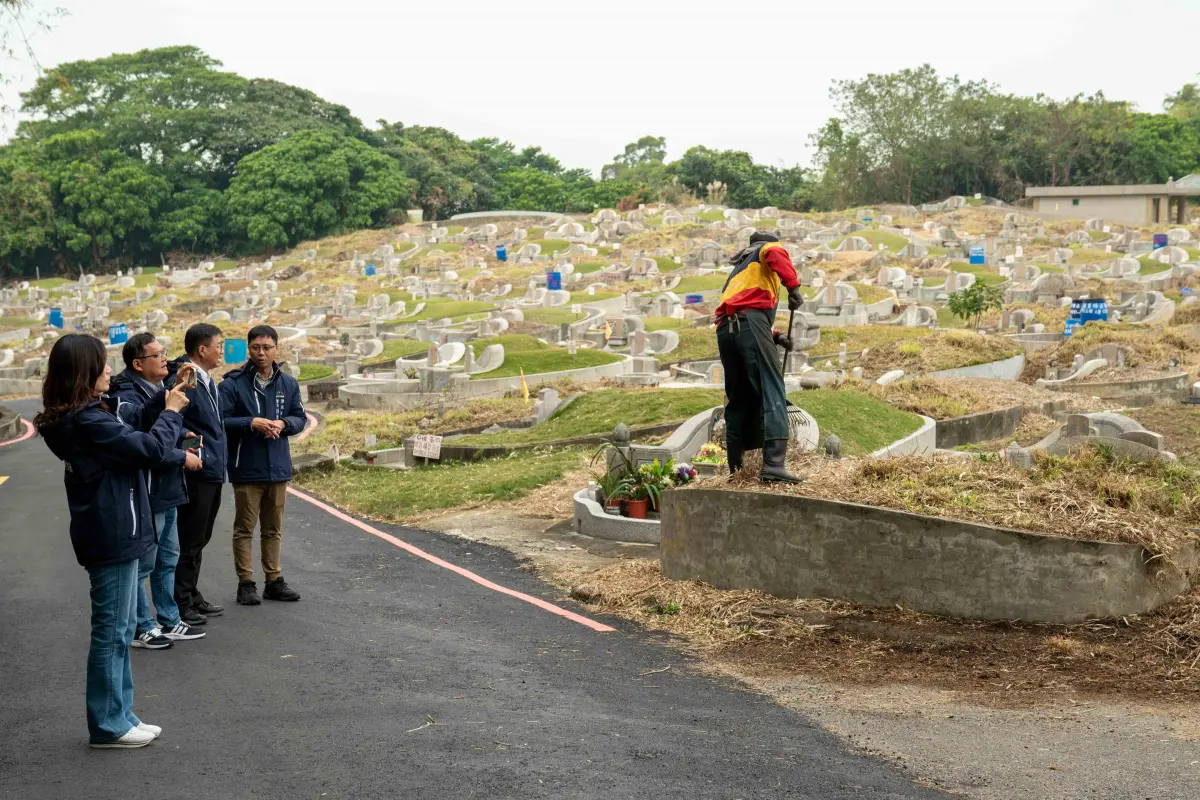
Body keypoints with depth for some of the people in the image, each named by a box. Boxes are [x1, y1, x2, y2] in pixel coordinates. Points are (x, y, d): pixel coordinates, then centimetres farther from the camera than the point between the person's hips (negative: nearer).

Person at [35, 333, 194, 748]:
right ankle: (108, 724, 9)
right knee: (112, 629, -1)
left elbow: (132, 444, 15)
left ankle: (118, 714, 24)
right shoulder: (87, 421, -21)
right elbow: (149, 449, -20)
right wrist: (171, 412, -5)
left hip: (111, 531, 10)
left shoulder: (76, 417, 9)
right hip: (112, 535, -10)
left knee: (120, 627, 16)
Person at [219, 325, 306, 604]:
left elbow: (300, 418, 11)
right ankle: (246, 583, 12)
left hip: (279, 467, 4)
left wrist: (283, 423, -10)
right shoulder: (233, 384, -9)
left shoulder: (288, 384, 6)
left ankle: (274, 580, 22)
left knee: (273, 528, 13)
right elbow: (220, 420, -13)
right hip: (246, 468, -4)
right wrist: (251, 423, -23)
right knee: (244, 528, 4)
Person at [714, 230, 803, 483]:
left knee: (738, 400, 11)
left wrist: (775, 337, 25)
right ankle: (774, 465, -27)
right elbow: (775, 253, -8)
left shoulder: (739, 269, 40)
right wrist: (793, 286, -11)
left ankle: (736, 470, 9)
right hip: (749, 323, -8)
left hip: (725, 329, 8)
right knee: (771, 392, -14)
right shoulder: (766, 250, 19)